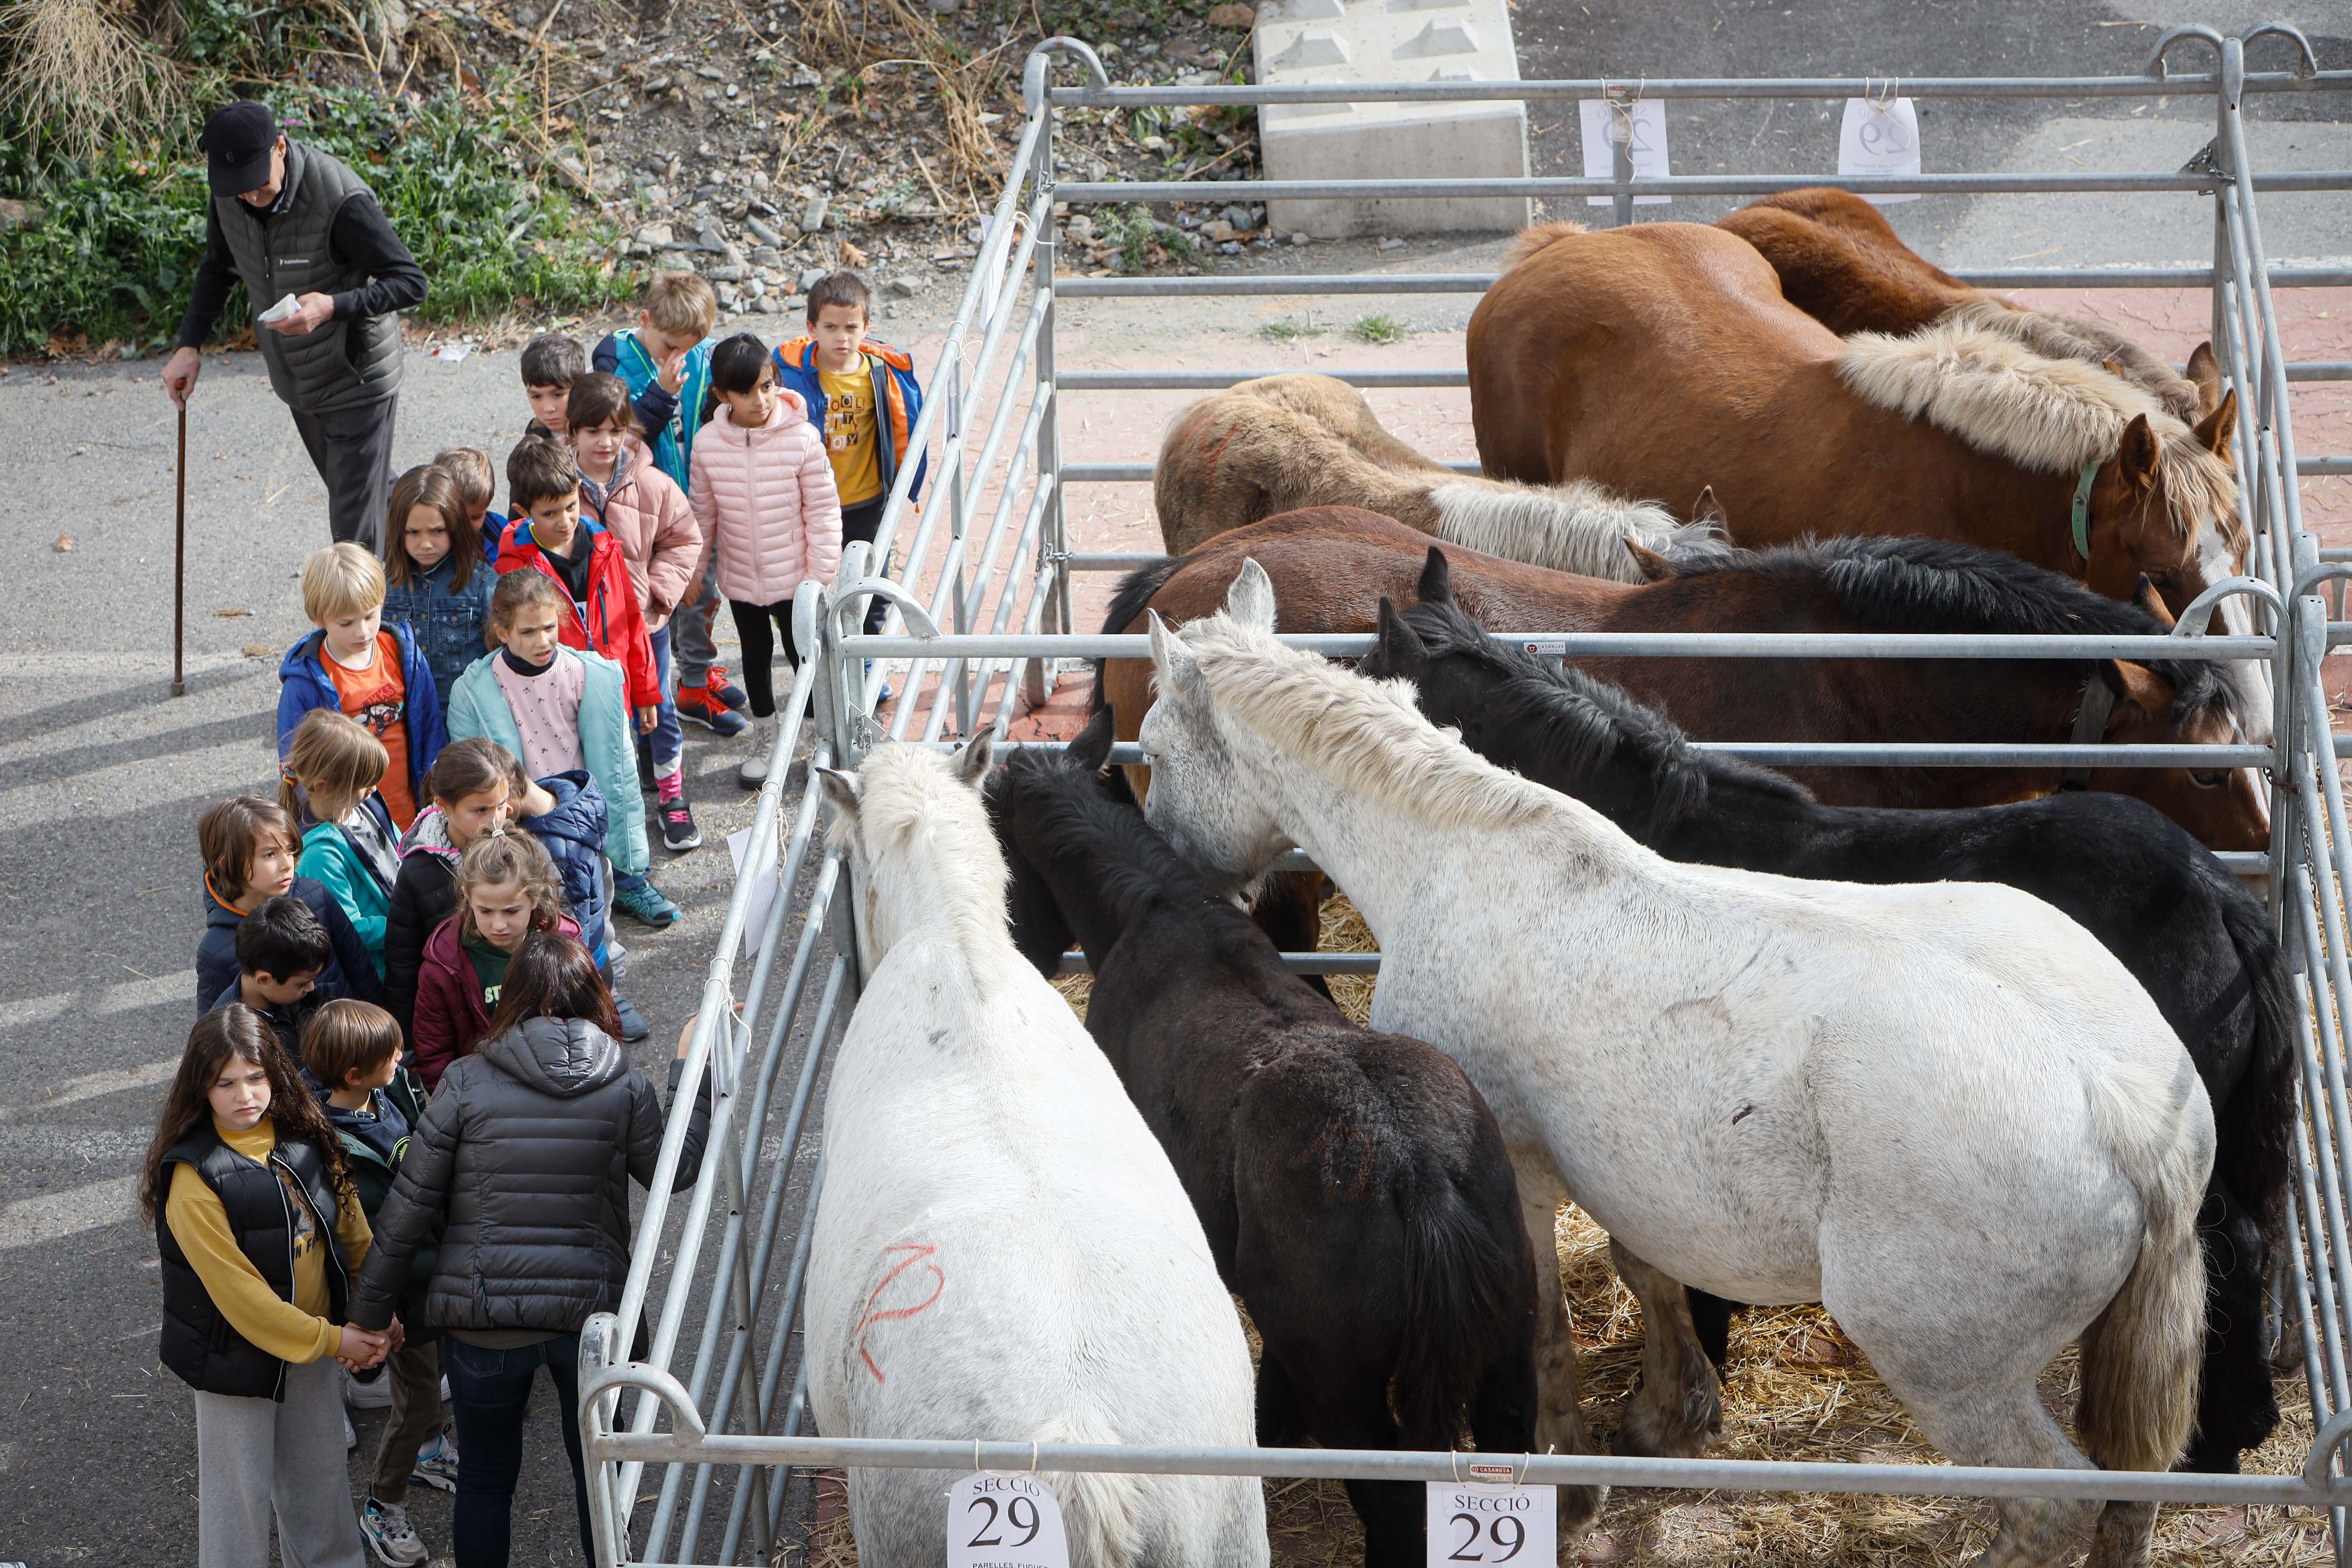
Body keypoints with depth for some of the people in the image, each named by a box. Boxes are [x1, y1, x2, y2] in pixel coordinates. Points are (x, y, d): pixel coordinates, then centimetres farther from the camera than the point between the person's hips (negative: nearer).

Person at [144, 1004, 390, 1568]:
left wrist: (378, 1313, -4)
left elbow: (351, 1228, 4)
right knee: (240, 1490, 8)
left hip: (317, 1340, 6)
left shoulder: (304, 1140, -6)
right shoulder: (194, 1180, -25)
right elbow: (236, 1290, -23)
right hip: (235, 1353, -6)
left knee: (321, 1476, 22)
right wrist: (331, 1339, -18)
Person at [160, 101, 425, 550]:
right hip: (298, 385, 7)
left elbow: (411, 283, -24)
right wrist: (189, 345, 1)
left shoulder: (342, 200, -30)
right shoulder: (229, 194, -8)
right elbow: (218, 269, 12)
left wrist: (333, 307, -39)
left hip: (356, 381, -7)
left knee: (355, 533, -7)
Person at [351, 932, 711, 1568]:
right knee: (597, 1467, 20)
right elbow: (675, 1171, 11)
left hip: (484, 1315, -1)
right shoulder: (625, 1085, -6)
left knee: (485, 1478, 15)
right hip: (592, 1307, 1)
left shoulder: (467, 1081, -9)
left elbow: (412, 1204, -7)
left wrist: (371, 1309, 3)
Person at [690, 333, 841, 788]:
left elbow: (823, 511, -11)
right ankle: (764, 742, 38)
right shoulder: (708, 445, -12)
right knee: (755, 656, 19)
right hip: (739, 577, 3)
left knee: (803, 656, 8)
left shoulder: (802, 439, -19)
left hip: (794, 576, -3)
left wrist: (820, 575, -11)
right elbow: (703, 514, 2)